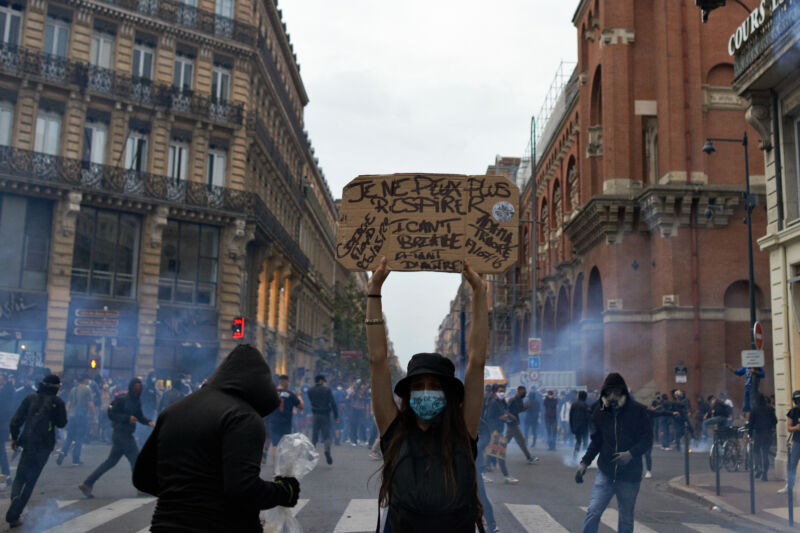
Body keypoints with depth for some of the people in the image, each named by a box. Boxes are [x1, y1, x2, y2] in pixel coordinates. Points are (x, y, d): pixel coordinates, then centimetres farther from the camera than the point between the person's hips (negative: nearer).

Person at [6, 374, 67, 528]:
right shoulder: (57, 402, -2)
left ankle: (16, 496, -17)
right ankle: (14, 515, -1)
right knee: (30, 480, 5)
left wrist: (14, 437, 12)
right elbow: (62, 423, 4)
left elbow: (16, 419, 3)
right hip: (45, 445, -2)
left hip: (28, 442, 2)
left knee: (20, 476, 14)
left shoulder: (30, 398, 5)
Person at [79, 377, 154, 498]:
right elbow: (111, 414, -15)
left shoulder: (136, 402, 12)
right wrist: (127, 418, -23)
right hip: (121, 434, -9)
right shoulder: (122, 399, -13)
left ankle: (87, 484, 16)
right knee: (136, 459, -3)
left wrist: (149, 422, -3)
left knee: (111, 461, 12)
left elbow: (140, 416, 15)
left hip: (127, 435, 9)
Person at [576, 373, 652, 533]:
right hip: (605, 473, 2)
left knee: (626, 519, 9)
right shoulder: (600, 413, 3)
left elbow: (647, 439, -4)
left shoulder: (637, 411, -6)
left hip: (630, 475, -2)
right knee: (593, 512, -10)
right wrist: (585, 462, 5)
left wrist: (631, 454, -19)